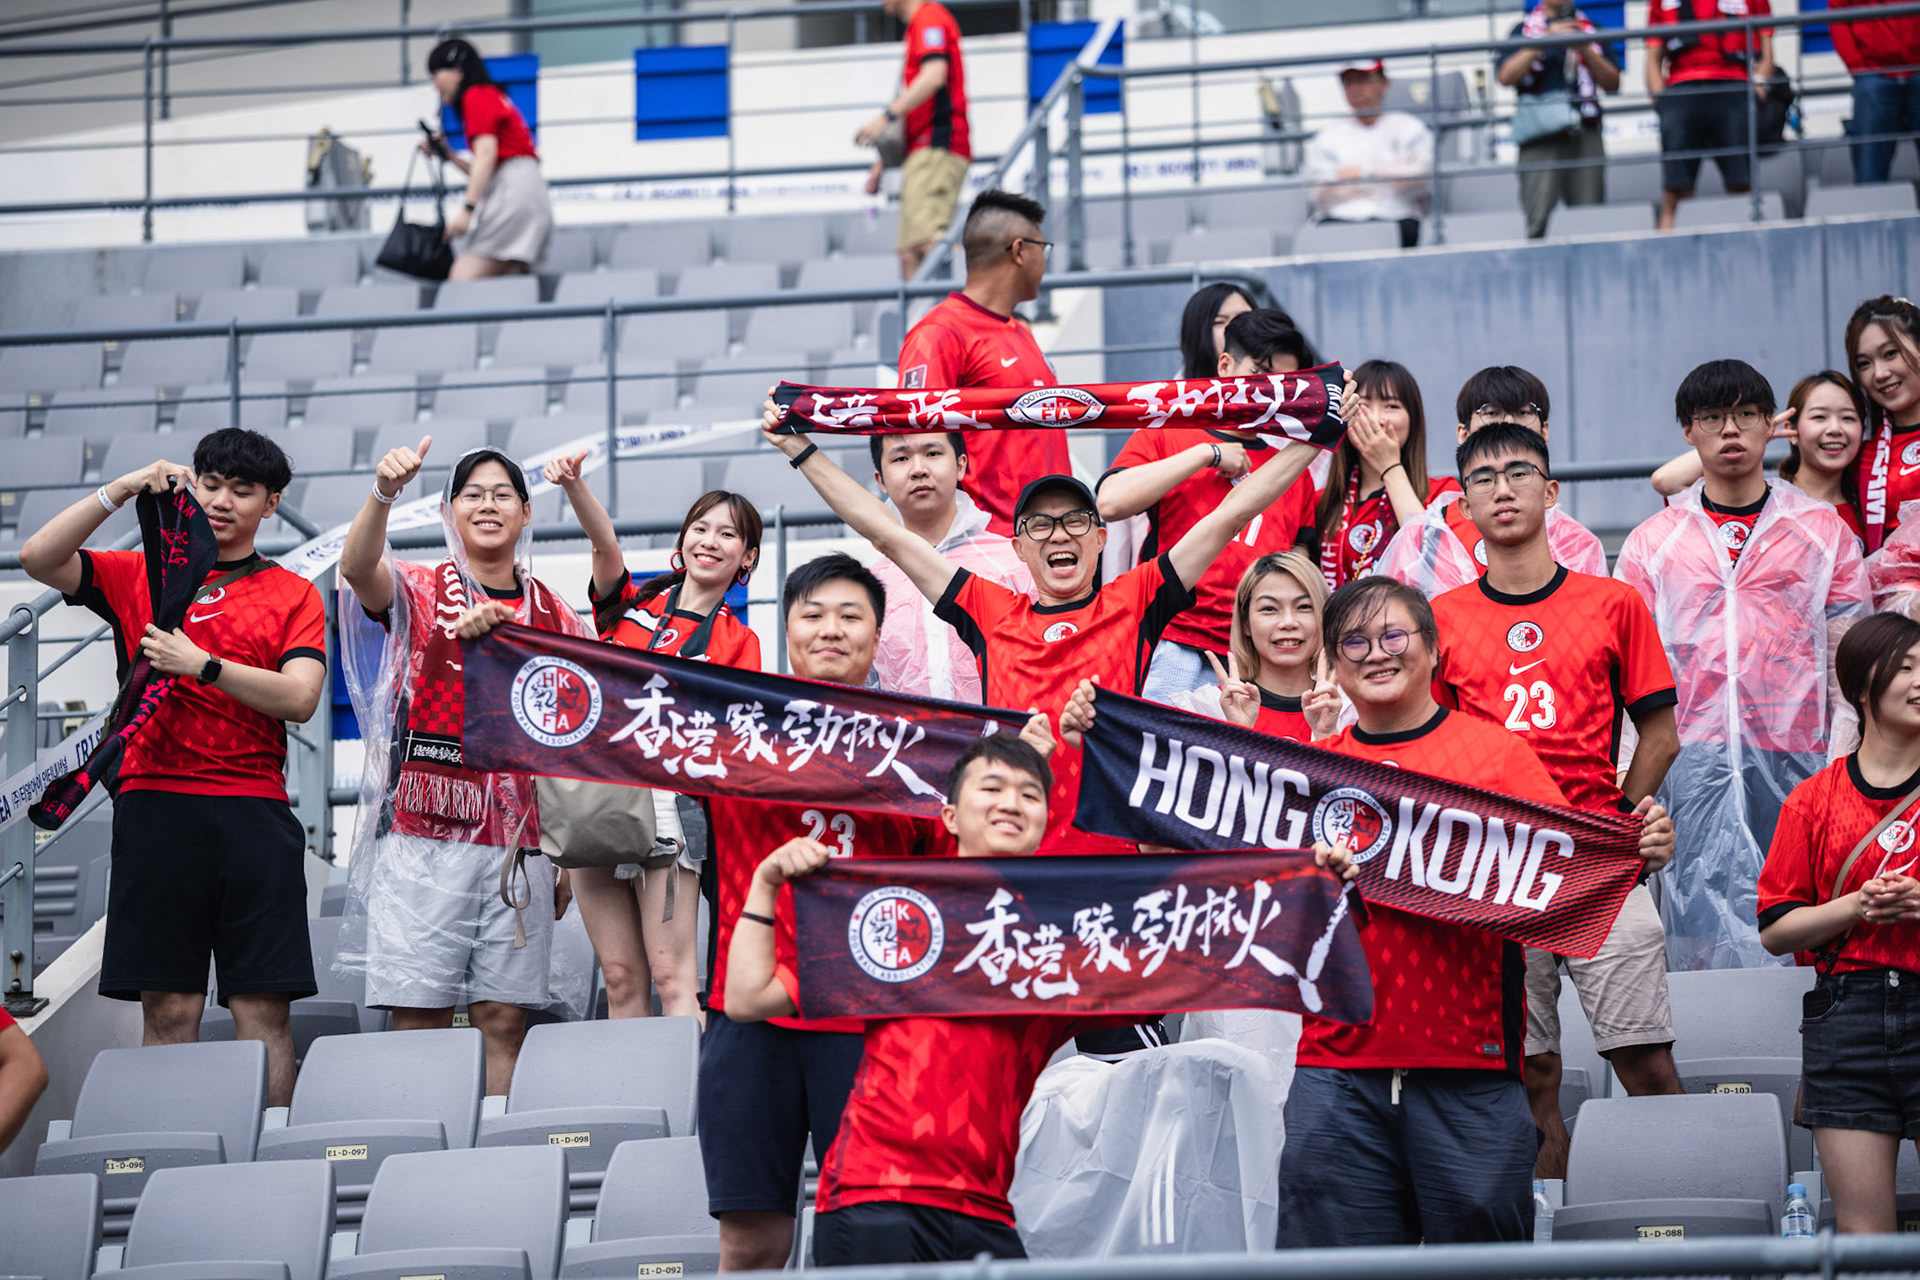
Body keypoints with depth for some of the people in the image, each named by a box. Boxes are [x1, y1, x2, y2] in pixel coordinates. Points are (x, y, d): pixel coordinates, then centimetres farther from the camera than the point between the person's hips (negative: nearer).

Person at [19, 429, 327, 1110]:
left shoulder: (293, 595, 11)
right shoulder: (140, 575, 14)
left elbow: (299, 698, -3)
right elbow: (38, 558, 1)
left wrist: (203, 665, -13)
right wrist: (121, 490, -6)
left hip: (254, 815, 0)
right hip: (155, 804, 1)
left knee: (263, 1012, -4)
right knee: (168, 1009, -2)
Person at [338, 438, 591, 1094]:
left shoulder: (554, 616, 15)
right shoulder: (418, 592, 7)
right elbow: (358, 568, -17)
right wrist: (383, 494, -37)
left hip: (518, 837, 3)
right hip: (423, 835, -2)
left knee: (504, 1020, -1)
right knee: (419, 1017, -7)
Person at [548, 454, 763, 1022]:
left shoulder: (738, 643, 10)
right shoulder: (633, 601, 14)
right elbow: (604, 542, -5)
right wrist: (574, 484, -24)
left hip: (667, 800, -3)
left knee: (671, 975, -13)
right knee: (621, 979, 3)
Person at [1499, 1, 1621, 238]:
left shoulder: (1591, 29, 18)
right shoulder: (1524, 29, 11)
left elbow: (1613, 83, 12)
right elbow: (1505, 76, -4)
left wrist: (1585, 50, -3)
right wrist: (1544, 40, -8)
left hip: (1585, 133, 2)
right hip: (1540, 137, -2)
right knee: (1538, 222, -12)